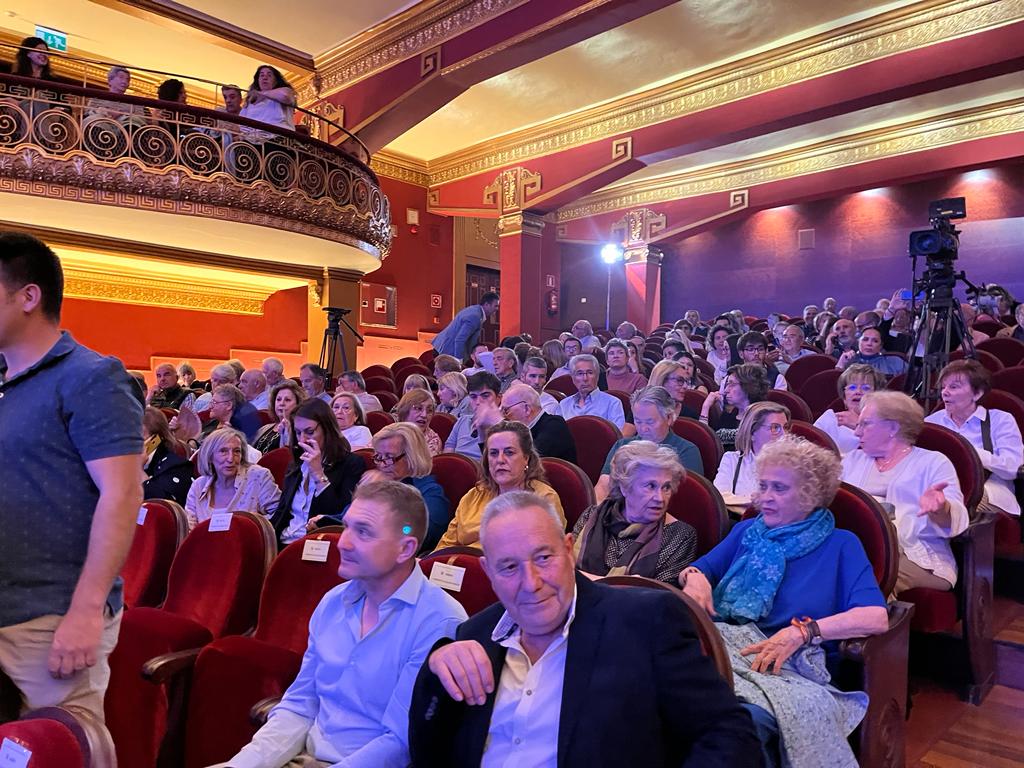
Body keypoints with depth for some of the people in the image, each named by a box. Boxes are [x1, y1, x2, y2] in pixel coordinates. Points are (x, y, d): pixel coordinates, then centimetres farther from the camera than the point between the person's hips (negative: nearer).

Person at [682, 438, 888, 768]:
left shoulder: (840, 545, 10)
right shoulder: (747, 530, 22)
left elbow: (876, 617, -5)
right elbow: (697, 569, 25)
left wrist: (802, 632, -17)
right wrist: (695, 578, -2)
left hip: (786, 664, -3)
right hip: (722, 642, 4)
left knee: (753, 717, -40)